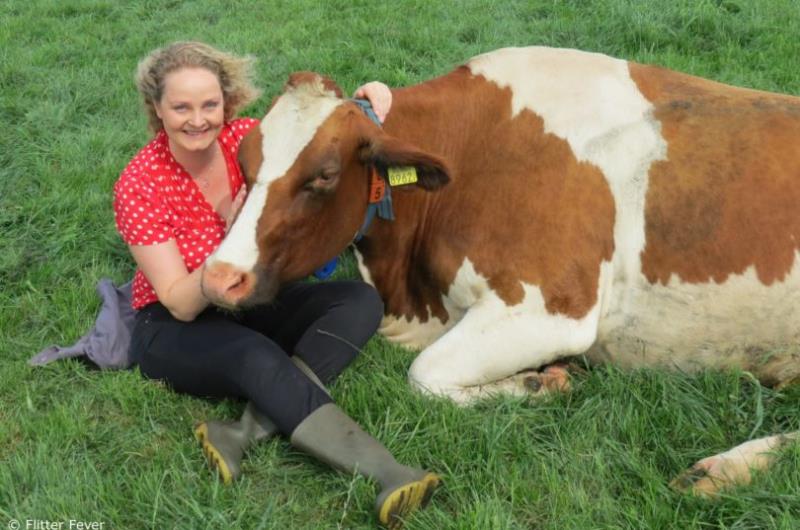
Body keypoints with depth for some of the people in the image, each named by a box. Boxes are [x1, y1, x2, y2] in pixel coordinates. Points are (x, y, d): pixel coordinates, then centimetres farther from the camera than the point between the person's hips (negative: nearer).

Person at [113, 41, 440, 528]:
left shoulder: (244, 138, -8)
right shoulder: (139, 186, -19)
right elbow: (181, 304, -20)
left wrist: (369, 101, -18)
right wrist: (233, 243, -34)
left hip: (254, 302, 6)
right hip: (176, 329, -5)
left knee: (361, 301, -18)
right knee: (257, 357, -37)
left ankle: (243, 433, -31)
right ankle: (388, 476, -45)